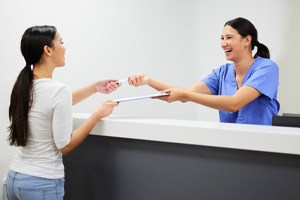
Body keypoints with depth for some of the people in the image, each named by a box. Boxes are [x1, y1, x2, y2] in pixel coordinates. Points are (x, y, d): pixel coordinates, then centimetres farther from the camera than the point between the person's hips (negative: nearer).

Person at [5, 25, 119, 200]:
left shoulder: (23, 85, 3)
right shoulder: (59, 89, -19)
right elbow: (65, 146, -15)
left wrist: (94, 88, 21)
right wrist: (98, 114, -7)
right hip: (42, 183, -7)